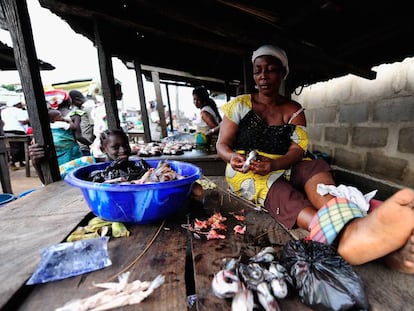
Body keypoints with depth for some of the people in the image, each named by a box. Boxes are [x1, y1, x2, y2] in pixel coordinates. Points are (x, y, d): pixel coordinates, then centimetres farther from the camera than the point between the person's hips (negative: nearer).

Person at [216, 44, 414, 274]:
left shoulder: (294, 110, 8)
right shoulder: (239, 105, 5)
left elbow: (298, 149, -5)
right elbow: (222, 145, 1)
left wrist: (273, 164, -27)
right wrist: (232, 157, -24)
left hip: (282, 168, 2)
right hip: (245, 171, -1)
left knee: (315, 168, -31)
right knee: (275, 188, -36)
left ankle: (353, 227, -59)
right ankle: (343, 235, -61)